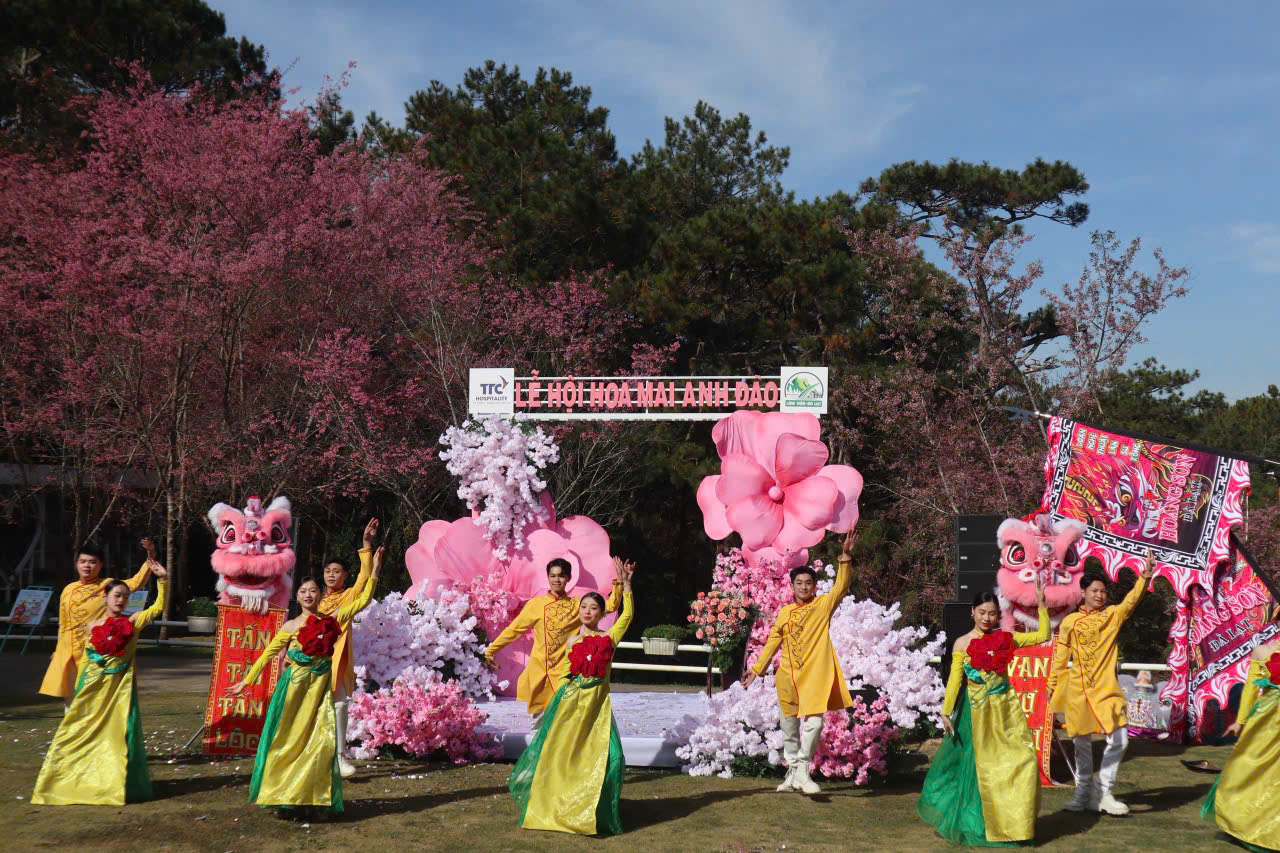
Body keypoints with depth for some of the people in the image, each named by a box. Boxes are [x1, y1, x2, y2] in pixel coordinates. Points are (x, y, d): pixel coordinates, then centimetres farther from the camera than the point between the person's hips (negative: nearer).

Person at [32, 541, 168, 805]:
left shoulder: (132, 622, 1)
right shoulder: (92, 627, 4)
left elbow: (159, 606, -6)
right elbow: (86, 659, 11)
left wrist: (162, 579, -15)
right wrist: (79, 689, 11)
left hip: (120, 687, -1)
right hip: (93, 687, 1)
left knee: (119, 732, -2)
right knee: (80, 731, 4)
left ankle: (116, 784, 8)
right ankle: (69, 782, 17)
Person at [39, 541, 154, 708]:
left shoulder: (108, 586, -4)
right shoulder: (68, 589, 10)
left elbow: (136, 582, -19)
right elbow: (63, 625, 18)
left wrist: (150, 558, -31)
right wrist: (59, 651, 20)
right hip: (68, 654, 5)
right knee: (70, 697, 12)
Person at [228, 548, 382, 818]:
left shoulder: (331, 620, 6)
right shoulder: (291, 627, 4)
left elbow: (362, 601, 7)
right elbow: (267, 654, 9)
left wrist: (374, 573, 2)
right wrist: (246, 682, 9)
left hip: (321, 687, 1)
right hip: (295, 687, -1)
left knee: (321, 742, -4)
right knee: (289, 740, 1)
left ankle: (315, 799, 4)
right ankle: (283, 796, 13)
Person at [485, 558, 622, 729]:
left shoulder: (577, 604, 5)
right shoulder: (536, 604, 4)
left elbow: (610, 606, 2)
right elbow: (514, 629, 10)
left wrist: (618, 585, -12)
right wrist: (491, 650, 14)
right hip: (538, 674, 1)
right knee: (539, 718, 7)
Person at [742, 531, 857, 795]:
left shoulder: (823, 605, 2)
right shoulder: (784, 613, 11)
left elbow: (841, 585, -12)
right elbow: (773, 642, 18)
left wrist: (845, 556, -24)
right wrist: (756, 669, 17)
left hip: (815, 674, -4)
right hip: (788, 675, 4)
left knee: (814, 720, -18)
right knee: (789, 725, 11)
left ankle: (802, 770, -8)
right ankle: (793, 772, 25)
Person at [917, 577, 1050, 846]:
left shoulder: (1005, 639, 3)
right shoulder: (962, 644, -4)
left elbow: (1043, 635, 6)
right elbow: (954, 679, -4)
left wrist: (1041, 604, -2)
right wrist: (946, 712, -7)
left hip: (1006, 708, 3)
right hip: (978, 711, -3)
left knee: (1022, 761, -1)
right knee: (982, 766, 4)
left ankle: (1015, 821, 15)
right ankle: (981, 823, 19)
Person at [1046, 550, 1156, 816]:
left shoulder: (1113, 615, 3)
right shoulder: (1070, 621, 4)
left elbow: (1131, 600, -15)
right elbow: (1061, 656, 9)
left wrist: (1145, 577, -30)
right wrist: (1052, 685, 10)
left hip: (1107, 687, 0)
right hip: (1078, 688, 0)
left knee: (1119, 739, -8)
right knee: (1082, 742, 9)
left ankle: (1103, 792, 8)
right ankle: (1083, 793, 23)